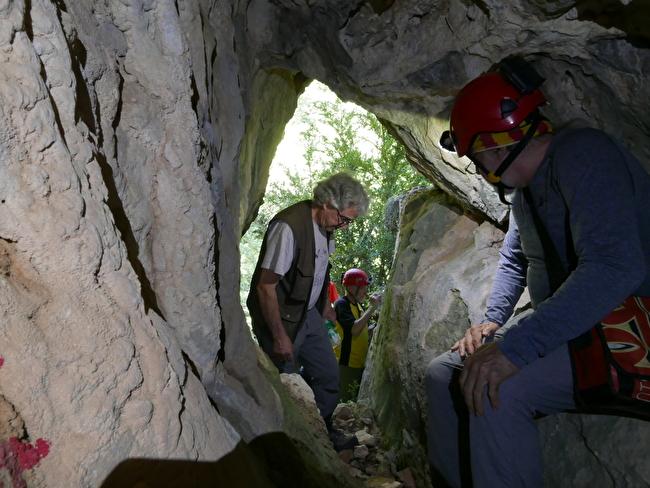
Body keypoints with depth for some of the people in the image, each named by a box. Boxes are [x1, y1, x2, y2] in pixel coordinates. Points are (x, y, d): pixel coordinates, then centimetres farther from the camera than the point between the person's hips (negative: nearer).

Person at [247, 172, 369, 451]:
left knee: (328, 375, 16)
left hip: (309, 313, 9)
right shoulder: (288, 227, -28)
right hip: (279, 317, -8)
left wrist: (325, 306, 26)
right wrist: (279, 337, -22)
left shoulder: (325, 224, 0)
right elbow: (265, 287, -26)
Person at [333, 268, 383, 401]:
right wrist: (372, 307, -22)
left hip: (361, 363, 9)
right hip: (347, 364, -9)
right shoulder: (341, 304, -13)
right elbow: (354, 329, -26)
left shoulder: (359, 305, 13)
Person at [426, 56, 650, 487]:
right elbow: (514, 260, 24)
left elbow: (615, 266, -33)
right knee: (443, 374, 3)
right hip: (564, 328, 9)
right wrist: (492, 322, 7)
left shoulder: (581, 156, -19)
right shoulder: (524, 187, 11)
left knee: (495, 390, -31)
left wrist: (514, 347, -37)